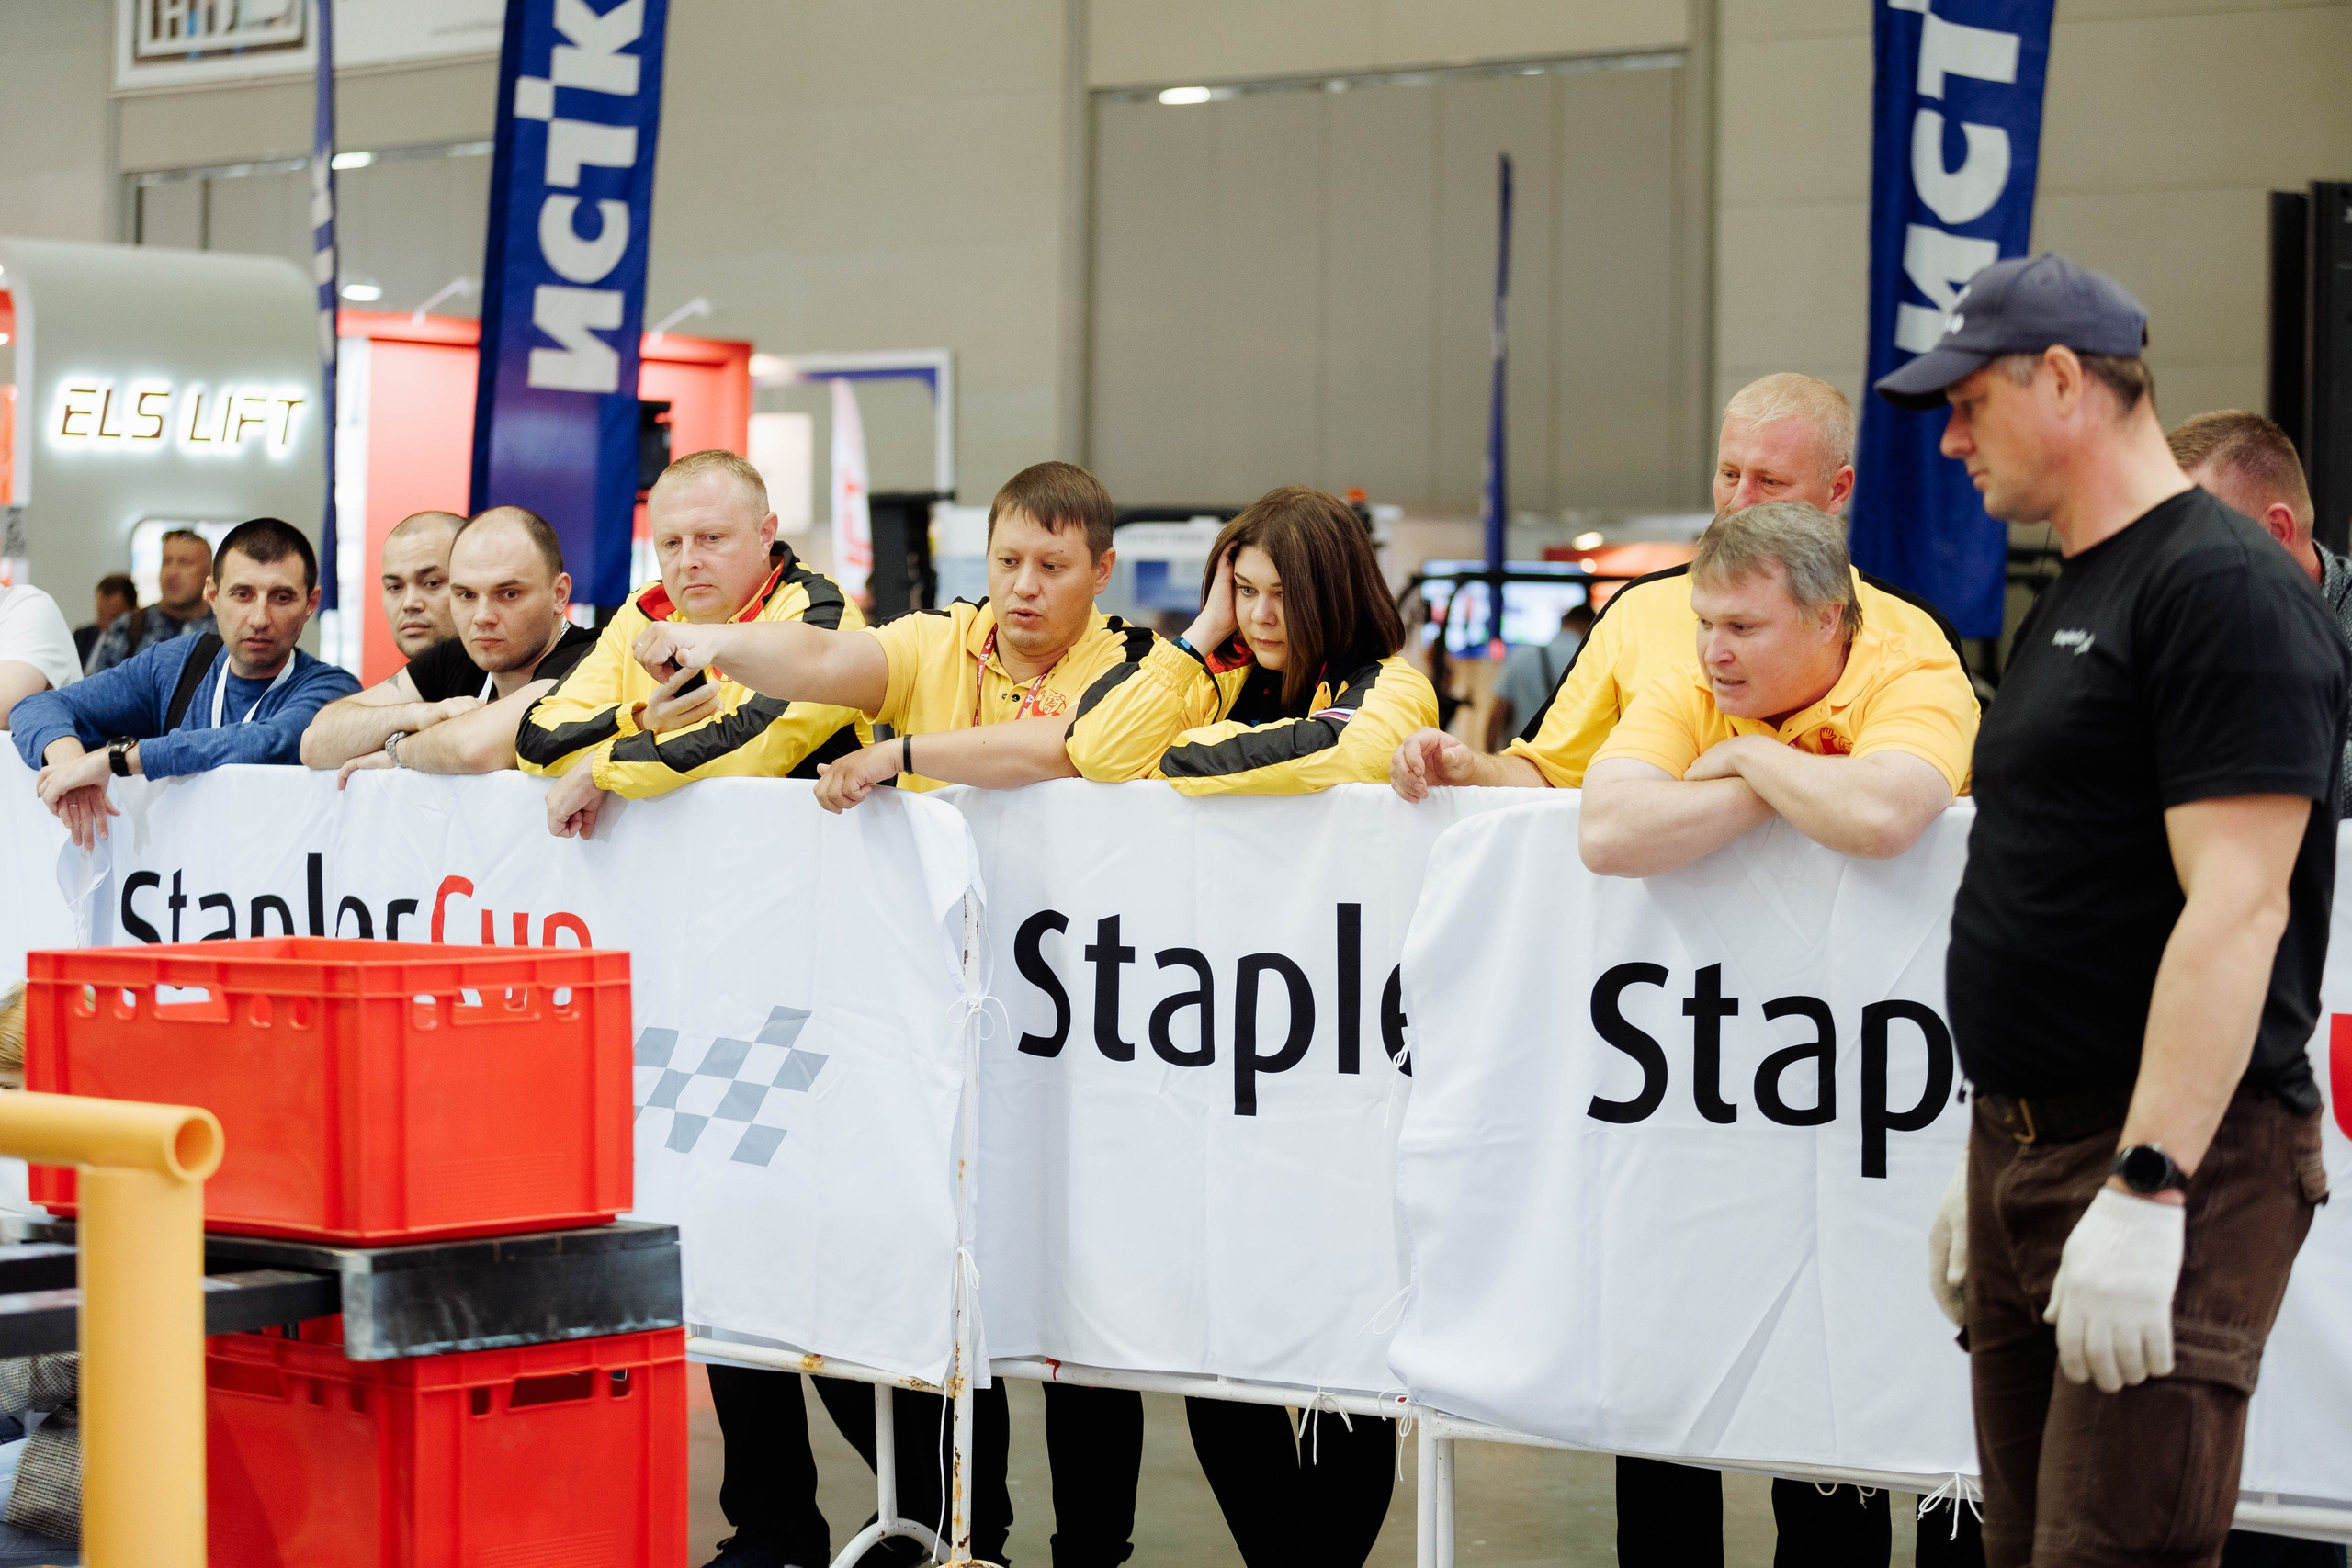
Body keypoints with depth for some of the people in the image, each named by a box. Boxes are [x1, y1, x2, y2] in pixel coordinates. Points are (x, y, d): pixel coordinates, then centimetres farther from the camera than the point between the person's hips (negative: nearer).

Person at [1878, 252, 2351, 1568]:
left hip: (2175, 1167, -9)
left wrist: (2147, 1191, -25)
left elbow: (2234, 911, -21)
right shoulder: (2069, 602, 18)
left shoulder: (2226, 591, -13)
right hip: (2031, 1158, 10)